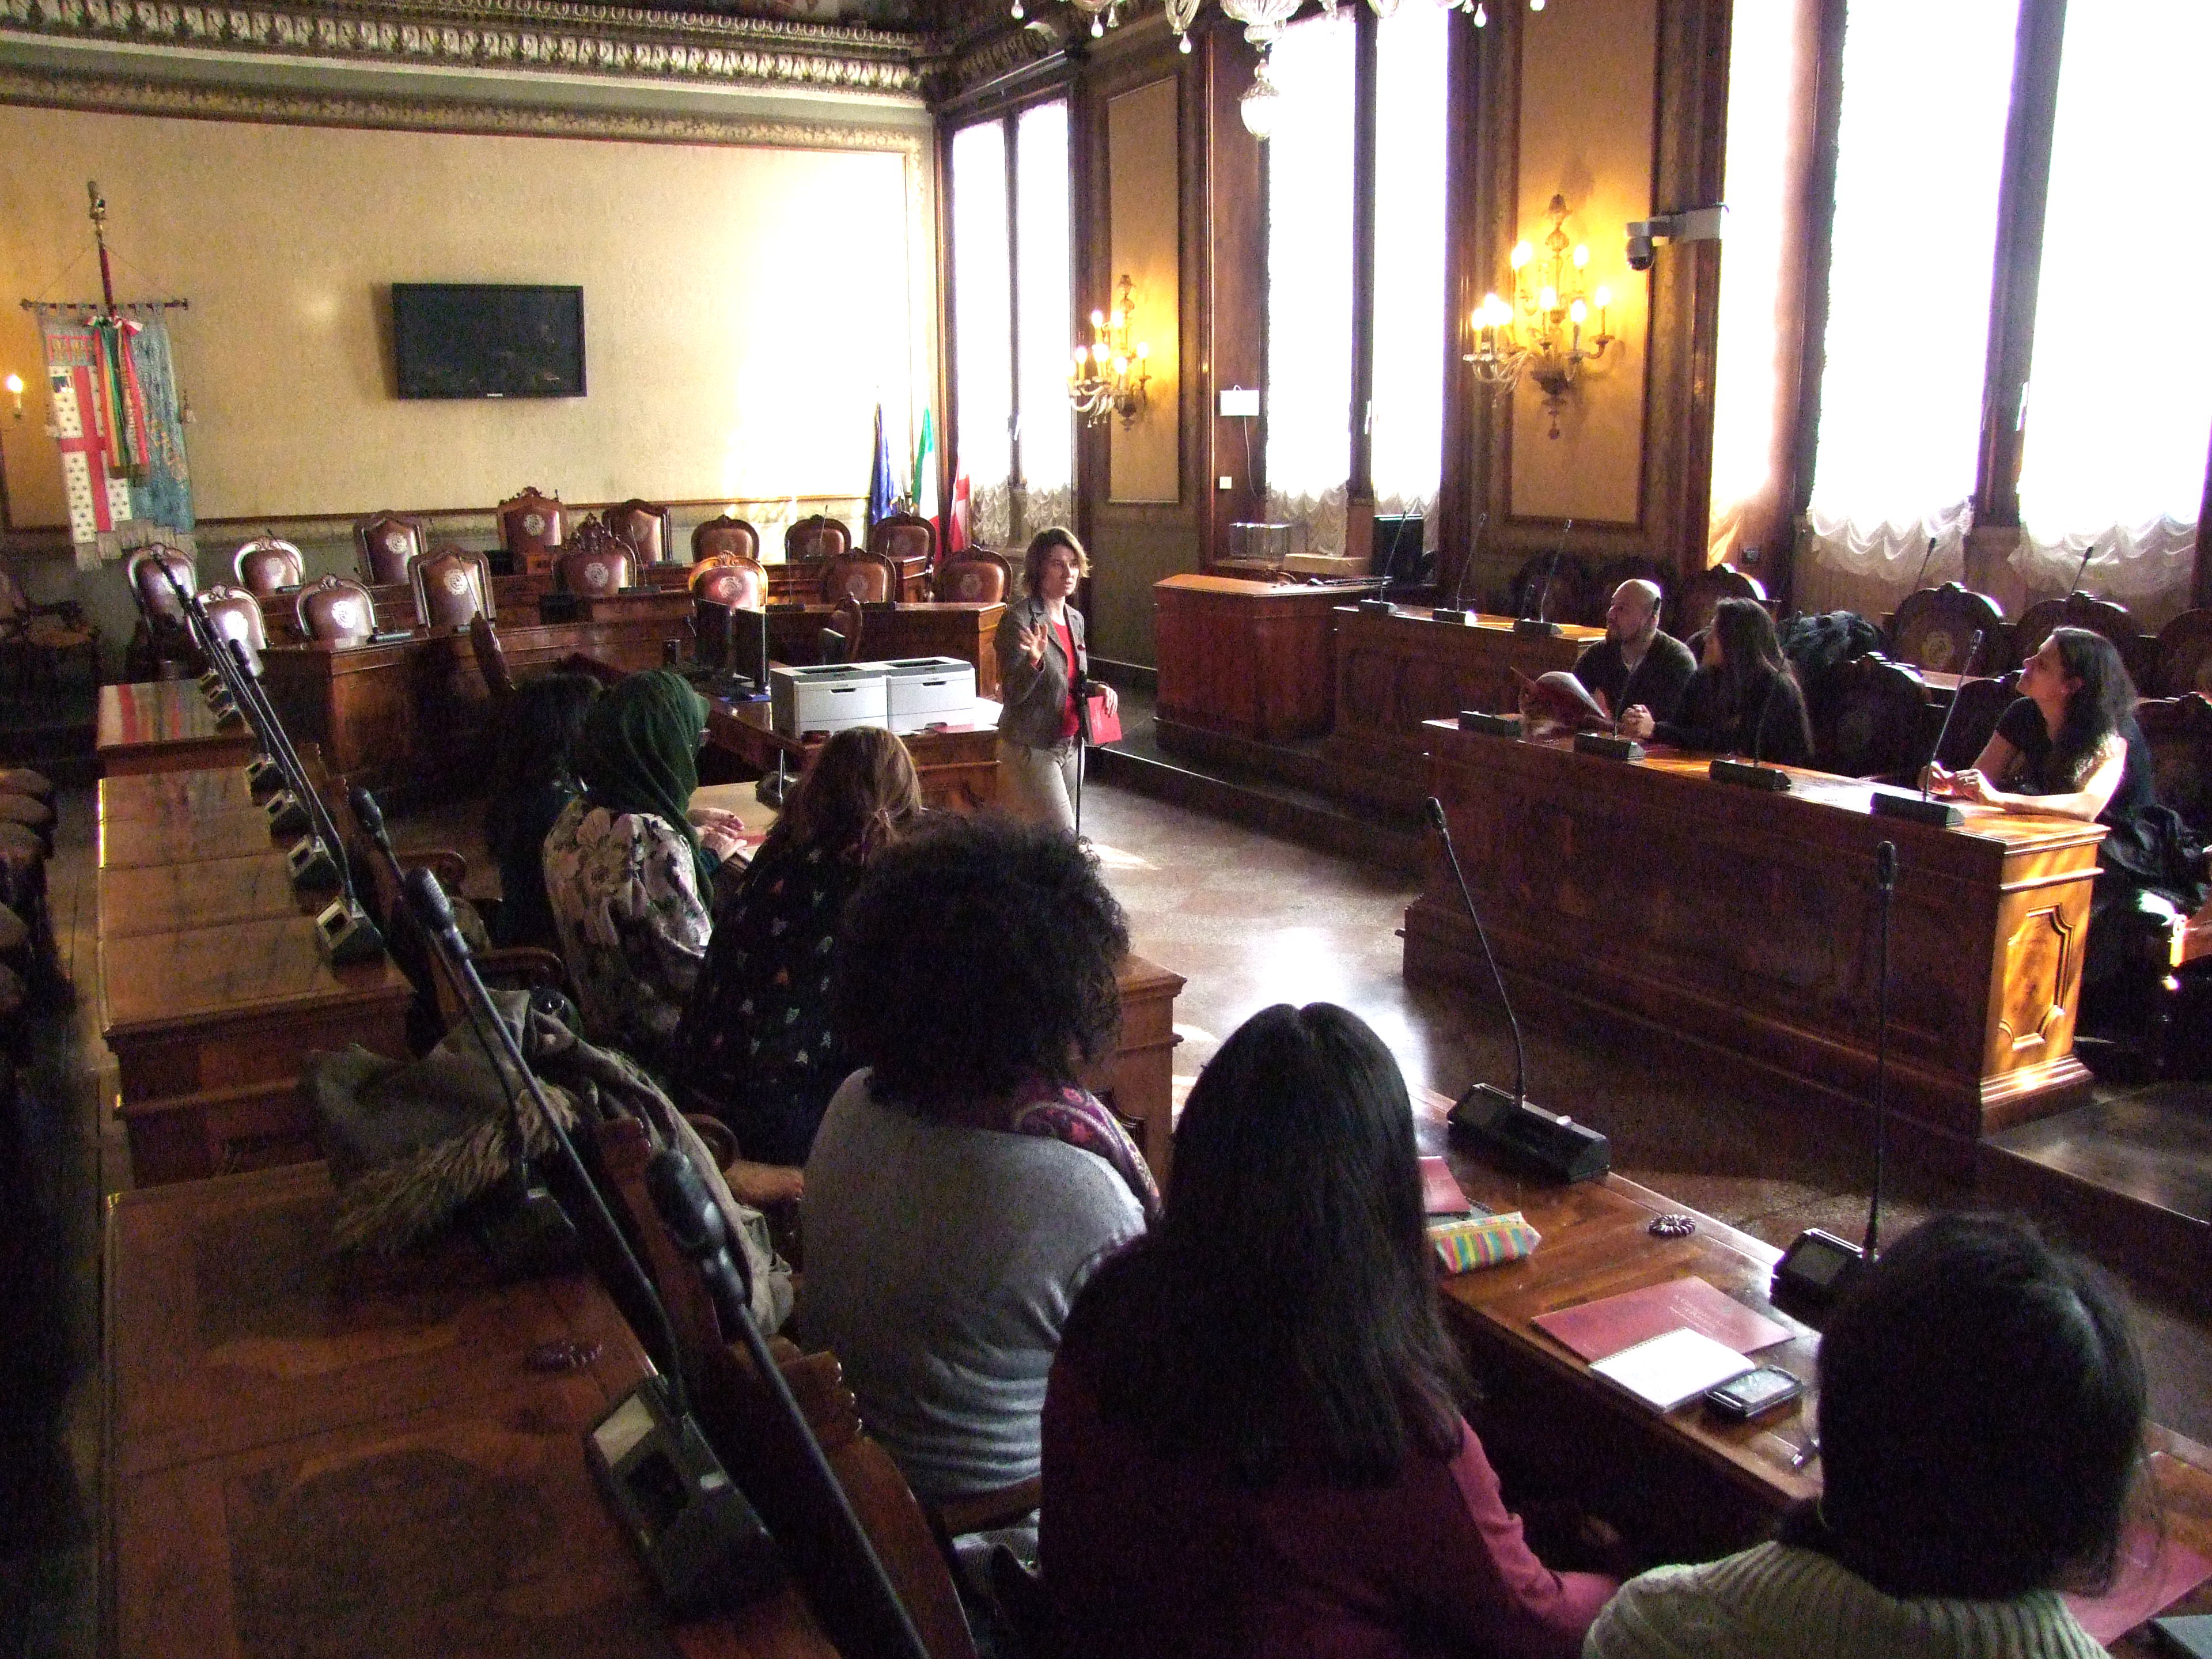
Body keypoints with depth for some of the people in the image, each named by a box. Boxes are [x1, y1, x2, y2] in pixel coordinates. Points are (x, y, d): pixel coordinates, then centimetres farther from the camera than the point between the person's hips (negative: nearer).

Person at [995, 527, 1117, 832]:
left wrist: (1096, 689, 2)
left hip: (1071, 745, 8)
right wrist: (1034, 660, -37)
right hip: (1032, 748, -8)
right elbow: (1012, 694, -19)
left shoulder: (1075, 619, 10)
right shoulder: (1019, 619, -14)